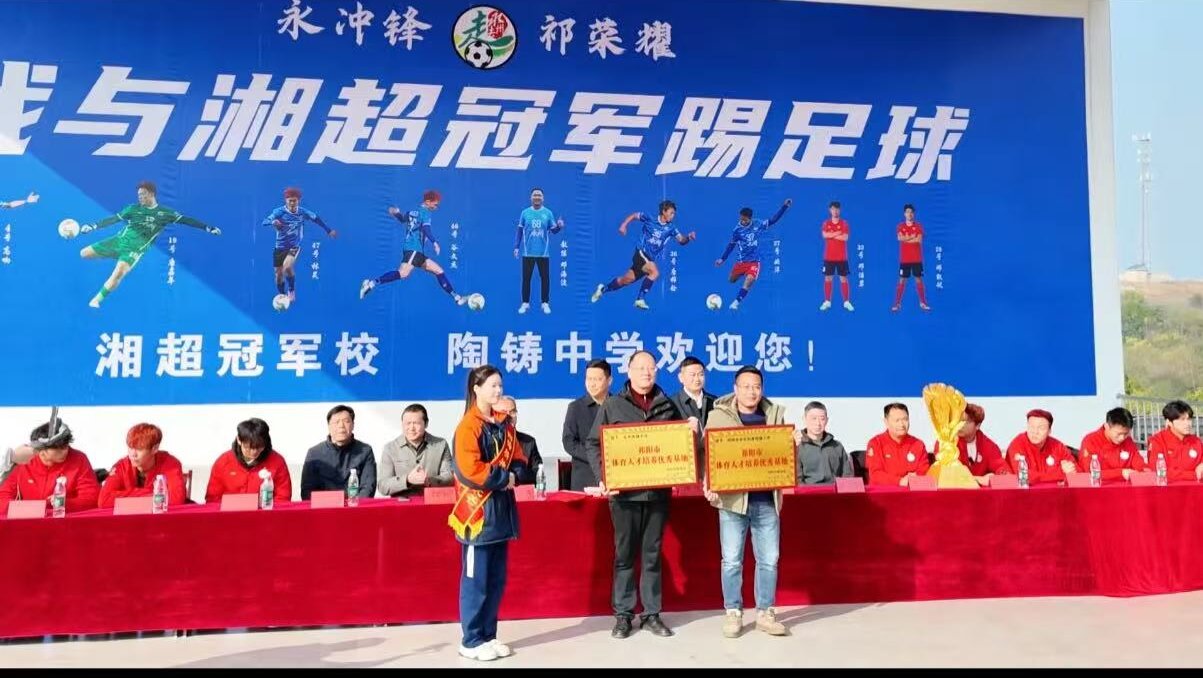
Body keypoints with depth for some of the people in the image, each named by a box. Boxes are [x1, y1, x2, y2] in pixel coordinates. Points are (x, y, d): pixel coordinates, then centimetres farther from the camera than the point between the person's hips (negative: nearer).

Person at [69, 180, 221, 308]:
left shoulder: (165, 213, 1)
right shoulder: (133, 209, 7)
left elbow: (185, 220, -3)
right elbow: (113, 219, 10)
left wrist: (207, 228, -11)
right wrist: (93, 226, 3)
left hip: (136, 249, -4)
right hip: (120, 240, 4)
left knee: (119, 273, -27)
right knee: (84, 253, 5)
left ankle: (96, 300, -9)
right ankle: (120, 259, 23)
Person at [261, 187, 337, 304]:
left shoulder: (303, 212, -5)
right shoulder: (279, 212, -11)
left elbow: (316, 219, 12)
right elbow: (265, 222, -22)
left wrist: (328, 230, 17)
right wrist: (273, 222, -44)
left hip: (294, 247, -1)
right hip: (280, 247, 1)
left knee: (287, 267, -26)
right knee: (279, 274, 6)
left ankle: (292, 290, 0)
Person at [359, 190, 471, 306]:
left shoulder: (413, 211, 21)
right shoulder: (425, 212, -4)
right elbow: (426, 229, -22)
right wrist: (435, 243, -33)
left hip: (417, 252, 10)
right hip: (414, 249, -10)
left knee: (439, 271, 8)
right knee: (403, 273, -29)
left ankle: (457, 298, 6)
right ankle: (372, 284, -29)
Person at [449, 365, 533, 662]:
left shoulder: (504, 424, 12)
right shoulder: (468, 427, -12)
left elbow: (519, 462, 13)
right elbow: (471, 471, -21)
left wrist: (513, 475, -8)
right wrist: (504, 477, -11)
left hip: (501, 511, 8)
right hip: (478, 514, -7)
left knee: (497, 580, 12)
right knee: (475, 581, 0)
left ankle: (488, 636, 23)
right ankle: (471, 641, 11)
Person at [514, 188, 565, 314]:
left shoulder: (548, 213, 3)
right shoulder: (525, 213, 3)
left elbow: (553, 231, 3)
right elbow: (519, 231, 5)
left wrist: (559, 226, -19)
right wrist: (516, 247, 1)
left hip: (543, 252, 0)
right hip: (528, 252, 0)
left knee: (545, 278, 3)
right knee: (526, 278, 4)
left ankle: (545, 303, 13)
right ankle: (525, 303, 14)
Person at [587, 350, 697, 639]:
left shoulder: (667, 405, 9)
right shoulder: (613, 405, 2)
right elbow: (594, 444, 0)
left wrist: (692, 431, -6)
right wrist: (603, 478, -12)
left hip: (658, 491, 2)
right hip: (625, 492, -2)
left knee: (652, 554, 9)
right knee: (625, 554, 5)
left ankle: (651, 614, 17)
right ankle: (623, 614, 14)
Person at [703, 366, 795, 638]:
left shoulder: (774, 414, 10)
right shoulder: (719, 415, 1)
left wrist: (794, 443, -6)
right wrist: (709, 485, -15)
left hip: (767, 500, 3)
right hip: (733, 499, -3)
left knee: (769, 560, 7)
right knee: (732, 561, 2)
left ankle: (765, 613, 19)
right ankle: (733, 613, 15)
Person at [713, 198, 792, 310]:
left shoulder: (758, 224, -7)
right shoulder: (737, 230, -8)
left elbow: (773, 220, 2)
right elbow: (731, 245, 5)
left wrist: (784, 206, -3)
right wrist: (722, 259, 6)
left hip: (754, 261, -1)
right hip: (741, 261, 1)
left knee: (749, 281, -22)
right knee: (731, 280, 12)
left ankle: (736, 302, -13)